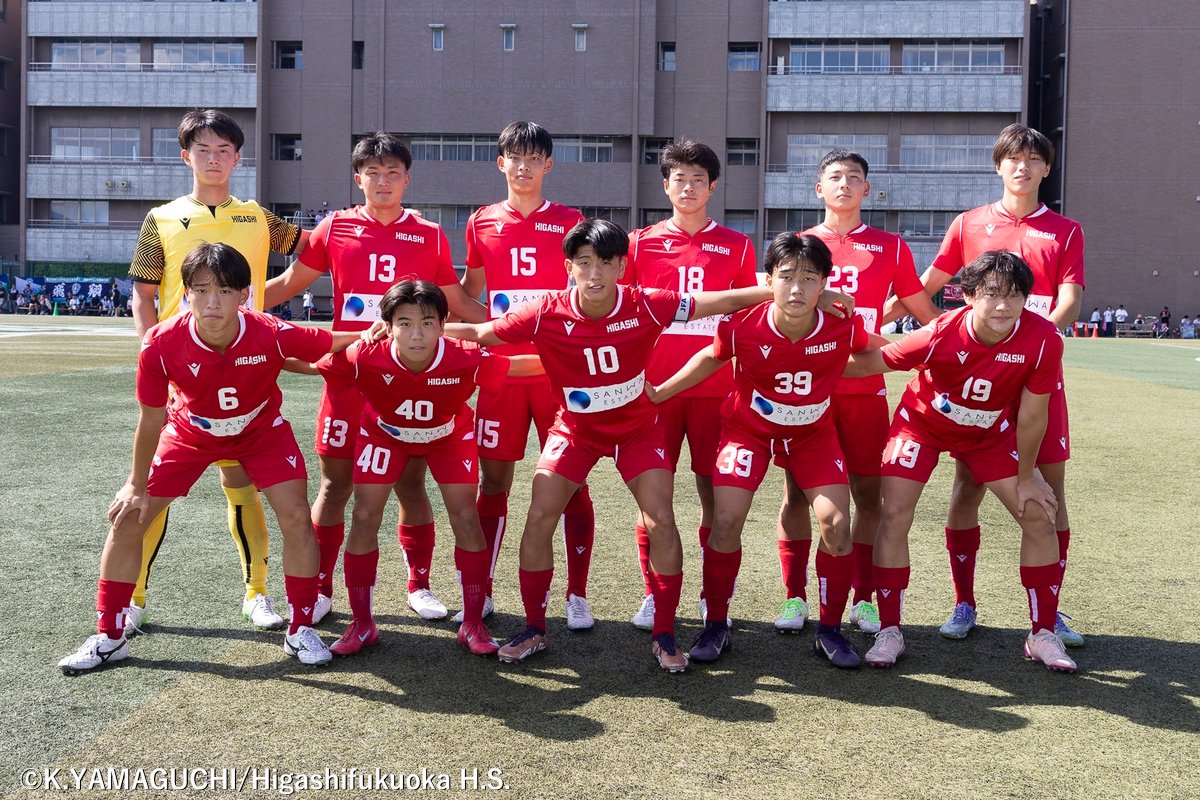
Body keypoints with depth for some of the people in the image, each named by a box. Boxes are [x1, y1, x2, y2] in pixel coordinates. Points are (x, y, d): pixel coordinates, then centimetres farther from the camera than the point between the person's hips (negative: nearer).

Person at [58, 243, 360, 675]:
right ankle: (109, 638, 13)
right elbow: (151, 418, -15)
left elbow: (342, 342, -20)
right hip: (189, 432, 1)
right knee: (128, 518, -4)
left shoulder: (273, 335, -35)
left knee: (296, 518, -13)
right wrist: (137, 485, -6)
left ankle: (301, 631, 6)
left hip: (262, 432, -1)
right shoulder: (161, 344, -31)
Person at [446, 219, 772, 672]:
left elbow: (725, 302, -17)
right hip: (574, 429, 1)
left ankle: (664, 636, 8)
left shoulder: (646, 307, -22)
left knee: (661, 522, -11)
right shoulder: (547, 315, -21)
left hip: (637, 427, 0)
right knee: (539, 520, -8)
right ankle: (534, 630, 12)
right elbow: (479, 334, -13)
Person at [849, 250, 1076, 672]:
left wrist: (1026, 478, -8)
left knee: (1039, 517, -2)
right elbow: (873, 361, -19)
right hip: (922, 423, -2)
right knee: (894, 515, -12)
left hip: (992, 432, 2)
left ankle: (1043, 634, 14)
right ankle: (889, 632, 1)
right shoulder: (941, 334, -35)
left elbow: (1031, 416, -18)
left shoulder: (1043, 339, -30)